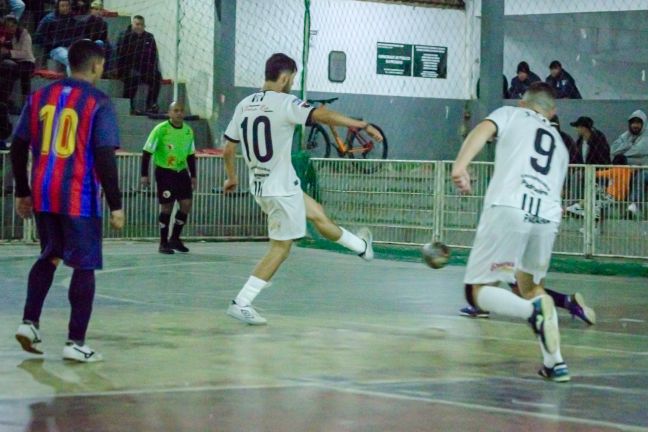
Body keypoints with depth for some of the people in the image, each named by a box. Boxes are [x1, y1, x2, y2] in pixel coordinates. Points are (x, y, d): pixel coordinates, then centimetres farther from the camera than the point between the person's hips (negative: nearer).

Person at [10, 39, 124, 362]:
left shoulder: (39, 97, 8)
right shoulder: (98, 103, -7)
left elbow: (18, 148, 9)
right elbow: (104, 157, -13)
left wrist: (23, 193, 18)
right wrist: (115, 205, -10)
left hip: (43, 195, 5)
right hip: (80, 198, -5)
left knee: (49, 257, 23)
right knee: (84, 266, 4)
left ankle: (30, 322, 13)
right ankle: (76, 343, 3)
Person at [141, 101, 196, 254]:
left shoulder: (188, 131, 5)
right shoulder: (161, 129, -12)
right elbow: (147, 152, -10)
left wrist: (193, 176, 14)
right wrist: (144, 175, -12)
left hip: (181, 171, 5)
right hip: (164, 171, -5)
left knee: (186, 204, -3)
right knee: (167, 206, -6)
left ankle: (175, 238, 13)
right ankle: (163, 243, 5)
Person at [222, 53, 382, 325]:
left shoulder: (244, 105, 6)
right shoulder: (285, 103, -15)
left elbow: (228, 150, 10)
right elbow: (324, 116, -27)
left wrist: (232, 177, 27)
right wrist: (364, 126, -24)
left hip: (259, 187, 8)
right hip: (281, 189, -8)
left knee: (316, 213, 25)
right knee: (280, 248, 0)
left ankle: (360, 246, 44)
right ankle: (241, 303, -4)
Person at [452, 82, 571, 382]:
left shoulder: (510, 114, 21)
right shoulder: (560, 144, 33)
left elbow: (483, 130, -1)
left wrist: (461, 165, -16)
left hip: (508, 207, -5)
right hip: (547, 217, 5)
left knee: (478, 291, 0)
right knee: (531, 288, 25)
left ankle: (534, 310, -28)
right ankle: (554, 362, 13)